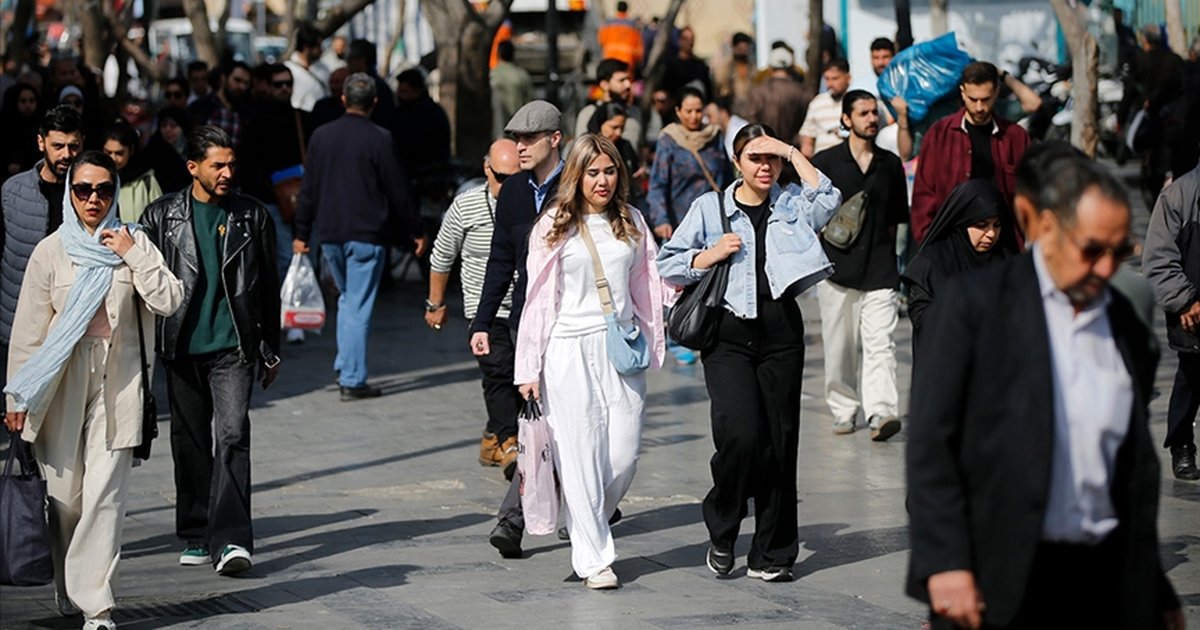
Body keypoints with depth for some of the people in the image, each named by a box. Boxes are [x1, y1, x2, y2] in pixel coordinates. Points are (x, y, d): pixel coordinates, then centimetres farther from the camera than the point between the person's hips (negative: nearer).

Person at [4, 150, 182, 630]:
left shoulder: (133, 244, 7)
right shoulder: (51, 251, 3)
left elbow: (169, 302, -2)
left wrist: (133, 256, -9)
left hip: (117, 381, 0)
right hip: (61, 382, 0)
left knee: (105, 496, -8)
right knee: (63, 494, 2)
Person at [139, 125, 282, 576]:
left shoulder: (252, 216, 6)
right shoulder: (162, 216, 4)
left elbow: (268, 288, 12)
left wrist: (271, 351, 13)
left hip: (234, 347, -1)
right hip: (183, 348, 1)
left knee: (232, 436, -14)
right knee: (190, 444, 9)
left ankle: (230, 539, -19)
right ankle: (196, 537, 21)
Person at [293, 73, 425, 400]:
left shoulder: (321, 136, 4)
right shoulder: (379, 139, -10)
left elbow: (309, 189, 7)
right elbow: (397, 191, -6)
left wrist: (302, 233, 15)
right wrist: (417, 231, 4)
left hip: (329, 233, 5)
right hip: (366, 235, -5)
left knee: (346, 298, 20)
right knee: (359, 306, -2)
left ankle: (344, 368, 16)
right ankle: (353, 380, -3)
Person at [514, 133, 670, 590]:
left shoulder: (630, 222, 12)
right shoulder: (555, 226, 1)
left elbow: (647, 286, 20)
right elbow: (537, 298, 1)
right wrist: (528, 368, -2)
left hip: (621, 347, 3)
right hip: (570, 350, -3)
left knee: (624, 456, -2)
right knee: (582, 456, -4)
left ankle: (590, 526, 24)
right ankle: (594, 559, 3)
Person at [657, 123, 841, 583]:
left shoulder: (791, 206, 9)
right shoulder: (710, 207, 6)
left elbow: (828, 200, -13)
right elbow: (668, 265, 9)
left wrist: (793, 153, -7)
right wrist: (709, 255, -8)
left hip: (782, 333, 2)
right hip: (729, 334, -2)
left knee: (780, 442, 3)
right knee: (740, 434, -17)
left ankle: (771, 554, 13)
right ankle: (722, 534, 7)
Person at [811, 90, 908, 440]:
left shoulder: (890, 164, 11)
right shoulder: (825, 162, 3)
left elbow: (896, 217, 17)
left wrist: (884, 251, 10)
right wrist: (824, 244, -2)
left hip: (879, 269, 1)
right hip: (837, 266, -1)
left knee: (880, 342, -11)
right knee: (839, 345, 4)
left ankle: (881, 412, -18)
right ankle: (843, 410, 17)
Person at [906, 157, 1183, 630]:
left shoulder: (1126, 326, 12)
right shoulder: (974, 301, -1)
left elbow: (1139, 467, 15)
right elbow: (929, 439, -5)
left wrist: (1156, 592, 14)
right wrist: (945, 563, -13)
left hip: (1104, 583, 4)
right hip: (998, 582, -4)